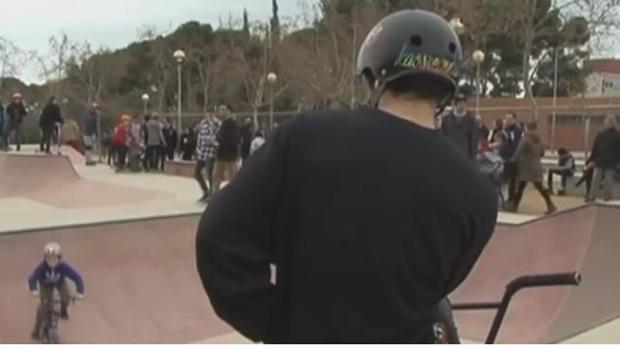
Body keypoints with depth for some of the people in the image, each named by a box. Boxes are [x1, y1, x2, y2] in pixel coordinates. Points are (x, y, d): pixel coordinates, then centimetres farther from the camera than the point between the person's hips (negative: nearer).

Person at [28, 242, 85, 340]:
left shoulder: (64, 266, -37)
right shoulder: (42, 266, -38)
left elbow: (77, 277, -34)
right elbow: (32, 278, -40)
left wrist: (80, 292, -41)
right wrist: (33, 290, -56)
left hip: (60, 282, 1)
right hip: (45, 284, -1)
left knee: (67, 297, -20)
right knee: (44, 305, -9)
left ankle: (63, 310, 17)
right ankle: (36, 330, 11)